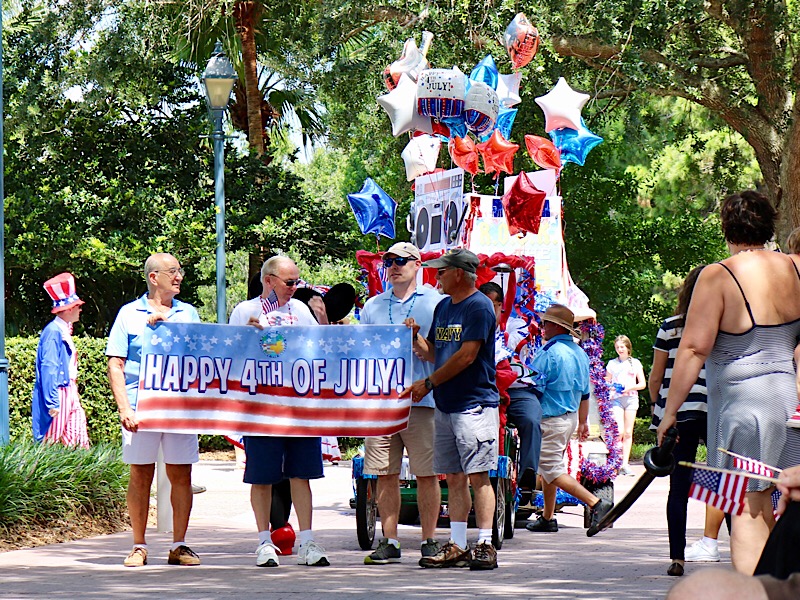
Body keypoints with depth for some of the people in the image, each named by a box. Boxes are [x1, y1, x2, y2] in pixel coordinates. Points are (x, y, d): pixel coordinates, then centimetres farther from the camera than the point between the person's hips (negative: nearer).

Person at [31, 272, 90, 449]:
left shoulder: (64, 331, 13)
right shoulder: (53, 332, -15)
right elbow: (48, 368, -19)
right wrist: (53, 403, -22)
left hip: (69, 394, 9)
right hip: (57, 394, -9)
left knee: (74, 444, 5)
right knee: (53, 447, -6)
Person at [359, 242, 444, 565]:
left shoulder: (436, 302, 6)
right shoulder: (373, 306, 18)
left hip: (421, 401, -4)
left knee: (427, 474, -1)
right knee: (385, 474, 3)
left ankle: (429, 541, 5)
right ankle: (389, 542, 9)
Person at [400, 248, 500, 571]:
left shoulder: (479, 307, -10)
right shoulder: (443, 307, 17)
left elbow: (466, 356, -17)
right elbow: (434, 353, 20)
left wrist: (429, 383, -12)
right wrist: (415, 337, 0)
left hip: (475, 404, -8)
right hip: (445, 406, 8)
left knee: (478, 475, -9)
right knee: (454, 478, 8)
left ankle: (485, 546, -9)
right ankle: (457, 547, 9)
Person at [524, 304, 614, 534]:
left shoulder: (549, 353, -17)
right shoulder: (580, 353, 10)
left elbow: (534, 389, -17)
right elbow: (584, 392, 17)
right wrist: (583, 422, 24)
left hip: (551, 418, -9)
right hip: (571, 417, 9)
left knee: (552, 471, -8)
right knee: (548, 467, 18)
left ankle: (597, 504, -18)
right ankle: (547, 519, 22)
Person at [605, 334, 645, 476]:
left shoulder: (635, 363, 9)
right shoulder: (612, 364, 10)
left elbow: (642, 384, 8)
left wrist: (631, 387, -10)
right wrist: (610, 388, -7)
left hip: (631, 398, 1)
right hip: (616, 399, -1)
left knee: (628, 433, 0)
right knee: (619, 431, -16)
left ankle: (625, 463, 2)